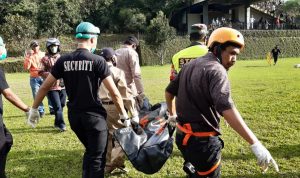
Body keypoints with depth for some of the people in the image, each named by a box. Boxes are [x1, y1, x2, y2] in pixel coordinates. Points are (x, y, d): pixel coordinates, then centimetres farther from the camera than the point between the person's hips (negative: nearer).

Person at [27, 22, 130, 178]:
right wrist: (123, 114, 0)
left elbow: (45, 86, 4)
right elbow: (114, 92, -11)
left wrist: (34, 109, 16)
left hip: (74, 115, 5)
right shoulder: (97, 60, -11)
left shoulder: (63, 60, 1)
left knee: (90, 151, 26)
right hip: (94, 115, -5)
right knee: (97, 158, 7)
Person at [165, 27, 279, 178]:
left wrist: (172, 114, 39)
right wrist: (255, 144, -36)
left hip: (182, 135, 9)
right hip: (202, 140, -9)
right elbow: (227, 108, -33)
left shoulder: (190, 65, 9)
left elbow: (169, 91, 21)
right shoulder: (216, 70, -19)